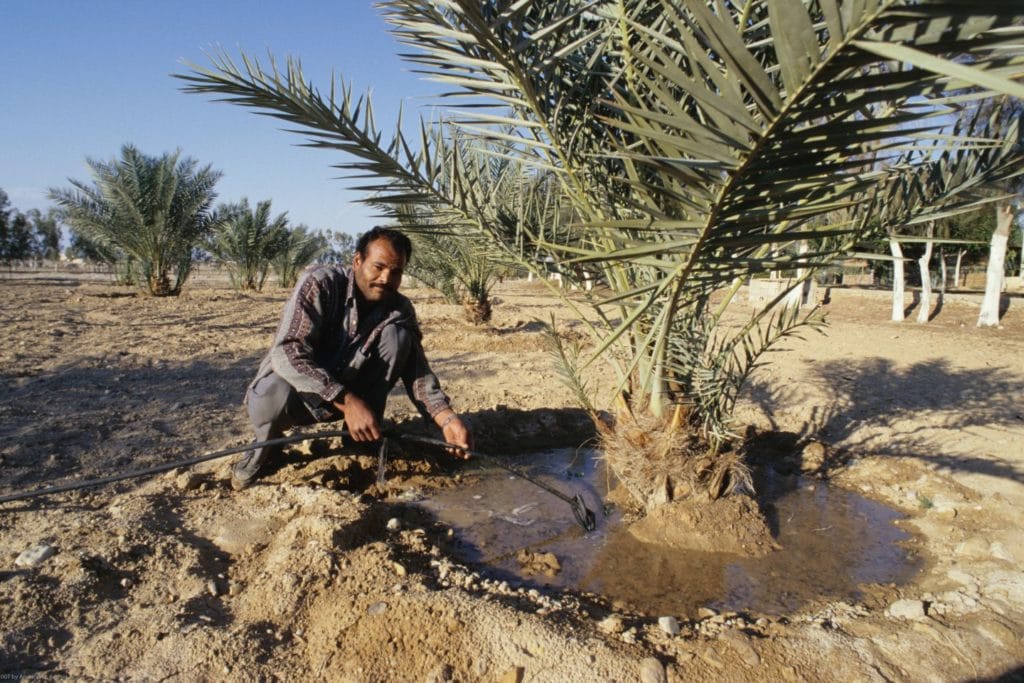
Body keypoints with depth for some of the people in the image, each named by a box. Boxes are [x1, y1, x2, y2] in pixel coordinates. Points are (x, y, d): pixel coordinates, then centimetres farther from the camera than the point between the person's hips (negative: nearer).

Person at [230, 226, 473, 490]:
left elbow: (416, 371, -14)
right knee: (272, 400, -40)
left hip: (348, 392, 4)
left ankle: (369, 436, -7)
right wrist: (347, 401, -41)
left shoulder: (400, 310, -8)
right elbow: (288, 352, -32)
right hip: (297, 386, -4)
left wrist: (447, 418, -33)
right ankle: (268, 445, -3)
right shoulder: (320, 283, -22)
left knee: (398, 335, -19)